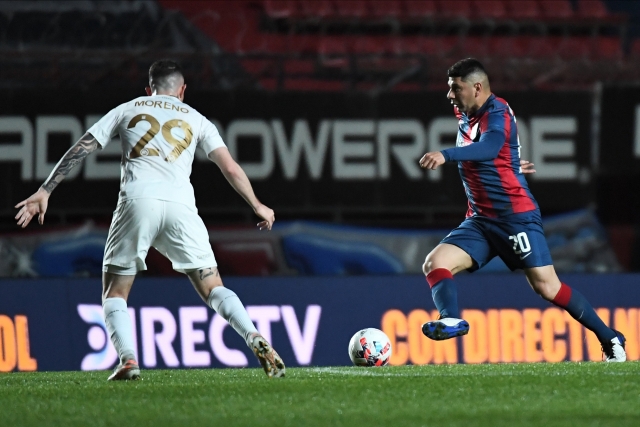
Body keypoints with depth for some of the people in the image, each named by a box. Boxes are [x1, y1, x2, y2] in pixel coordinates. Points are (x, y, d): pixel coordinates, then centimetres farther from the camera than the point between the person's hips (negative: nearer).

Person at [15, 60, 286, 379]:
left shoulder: (127, 110, 22)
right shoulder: (195, 119, 23)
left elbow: (80, 150, 17)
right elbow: (229, 167, 17)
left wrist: (44, 191, 17)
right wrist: (257, 206, 29)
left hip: (137, 201, -1)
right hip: (180, 206, 1)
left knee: (114, 292, 10)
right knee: (212, 288, 8)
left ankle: (128, 359, -12)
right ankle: (255, 339, -14)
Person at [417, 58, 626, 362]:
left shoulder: (497, 112, -15)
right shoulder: (465, 116, 9)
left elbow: (489, 147, -38)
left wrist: (446, 155, -51)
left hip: (516, 216, -8)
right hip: (480, 220, 8)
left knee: (546, 287, -9)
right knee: (435, 263, -15)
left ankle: (611, 340, 4)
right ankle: (452, 320, -35)